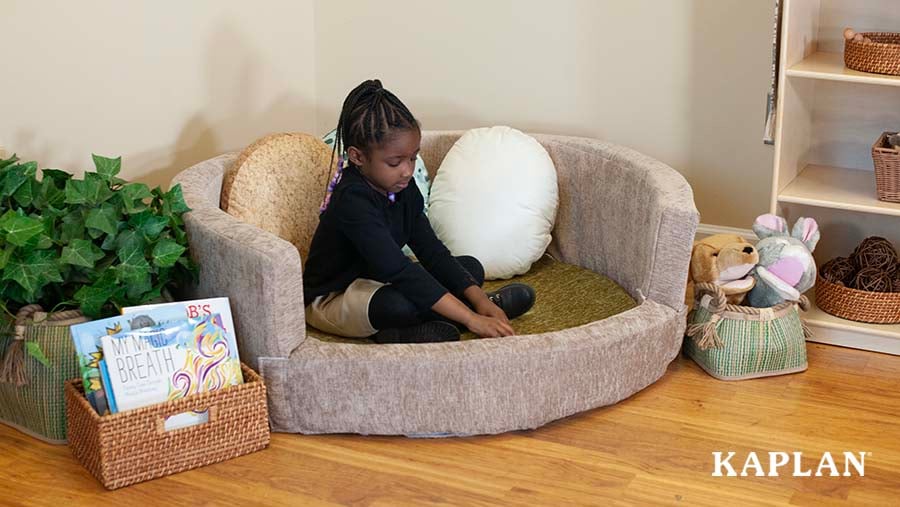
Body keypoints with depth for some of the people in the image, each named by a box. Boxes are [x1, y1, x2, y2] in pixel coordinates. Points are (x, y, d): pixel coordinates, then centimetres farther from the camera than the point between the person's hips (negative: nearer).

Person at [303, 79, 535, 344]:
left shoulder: (403, 189, -4)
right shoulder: (352, 200, -31)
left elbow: (431, 251, -3)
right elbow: (397, 270, -38)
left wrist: (480, 301, -18)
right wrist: (471, 319, -42)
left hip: (377, 282, 9)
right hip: (331, 300, -9)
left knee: (472, 268, 4)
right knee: (400, 303, -40)